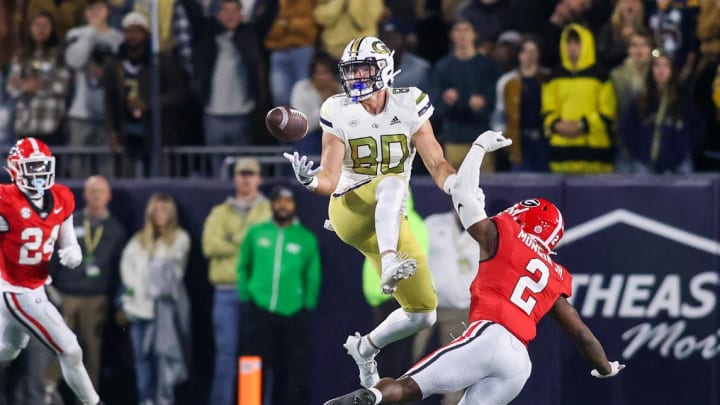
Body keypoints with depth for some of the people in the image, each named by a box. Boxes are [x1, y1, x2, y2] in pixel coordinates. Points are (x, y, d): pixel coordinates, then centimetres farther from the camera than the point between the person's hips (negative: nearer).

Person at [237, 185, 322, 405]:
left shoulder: (306, 239, 5)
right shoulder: (256, 233, 6)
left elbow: (313, 278, 6)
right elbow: (243, 266, 12)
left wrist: (307, 306, 1)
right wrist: (245, 296, 5)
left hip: (293, 314, 0)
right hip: (259, 312, 0)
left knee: (297, 370, 1)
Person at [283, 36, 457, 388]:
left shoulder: (409, 105, -4)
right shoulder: (338, 112, -6)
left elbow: (436, 164, -9)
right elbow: (330, 180, -12)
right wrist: (310, 180, -35)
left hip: (389, 222, 3)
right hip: (350, 210, -3)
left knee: (423, 314, 1)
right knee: (392, 182, -38)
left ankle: (366, 348, 26)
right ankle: (389, 265, -53)